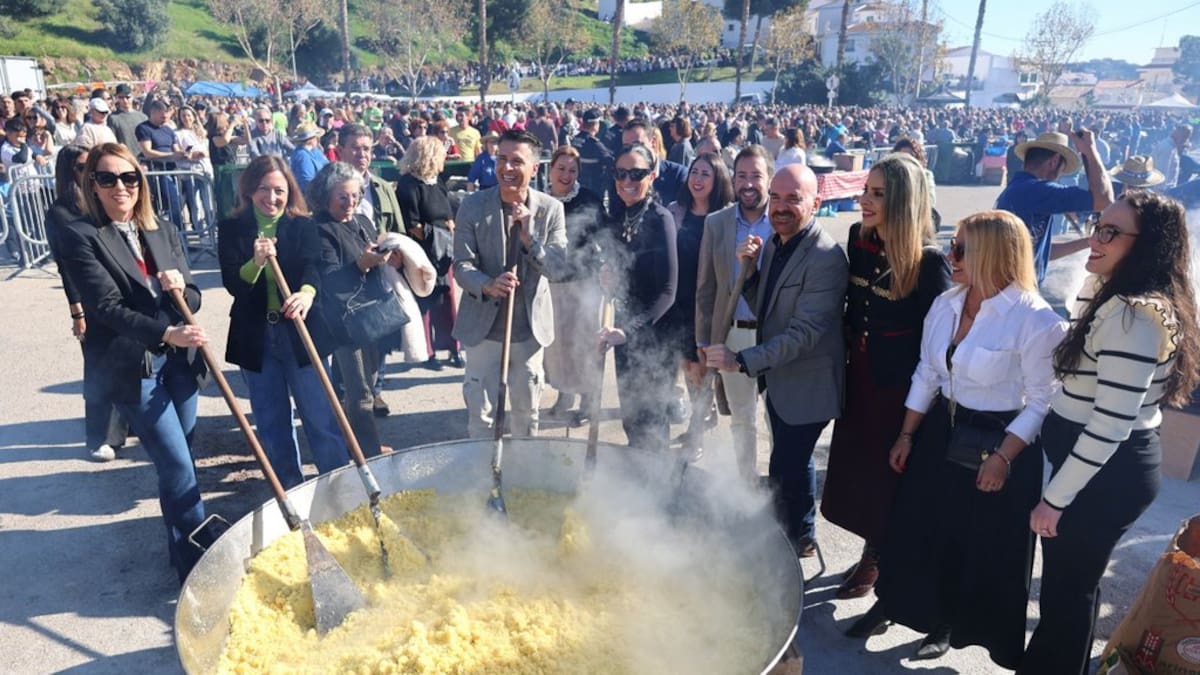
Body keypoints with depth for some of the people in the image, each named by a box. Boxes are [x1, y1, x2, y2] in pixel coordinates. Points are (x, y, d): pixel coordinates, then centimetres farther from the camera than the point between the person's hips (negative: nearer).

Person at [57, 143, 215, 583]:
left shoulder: (164, 233, 9)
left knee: (179, 462, 15)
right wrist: (166, 332, -28)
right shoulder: (80, 237, -7)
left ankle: (183, 548, 33)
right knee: (177, 466, -4)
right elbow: (107, 307, -16)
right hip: (132, 366, -5)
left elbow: (193, 299, 7)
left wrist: (180, 289, -16)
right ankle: (200, 559, 9)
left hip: (178, 361, 5)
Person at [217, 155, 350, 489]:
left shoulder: (303, 226, 0)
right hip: (255, 338, 2)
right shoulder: (232, 229, 1)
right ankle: (289, 489, 28)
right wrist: (255, 263, -29)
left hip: (301, 333, -2)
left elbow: (312, 268, -17)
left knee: (321, 418, 2)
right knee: (272, 423, 13)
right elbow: (232, 284, -8)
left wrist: (306, 293, -40)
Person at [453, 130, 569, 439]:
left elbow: (558, 269, -11)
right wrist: (488, 286, -31)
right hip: (483, 324, -1)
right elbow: (462, 264, -10)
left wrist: (529, 236, -27)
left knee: (527, 412, 19)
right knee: (480, 414, 10)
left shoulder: (551, 208, -6)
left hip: (530, 325, 1)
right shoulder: (473, 205, -8)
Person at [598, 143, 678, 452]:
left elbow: (667, 291, -20)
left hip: (653, 334, -6)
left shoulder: (659, 218, -15)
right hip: (624, 328, 6)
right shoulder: (617, 215, 5)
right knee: (630, 417, 16)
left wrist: (628, 330, -29)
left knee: (649, 420, 6)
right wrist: (606, 277, -6)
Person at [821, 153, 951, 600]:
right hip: (859, 372, 6)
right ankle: (875, 551, 37)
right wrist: (849, 346, 7)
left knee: (886, 471, 10)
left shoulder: (929, 261, -19)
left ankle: (878, 559, 33)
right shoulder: (859, 241, -1)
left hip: (901, 384, -6)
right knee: (855, 462, 16)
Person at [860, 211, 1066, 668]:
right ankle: (892, 602, 37)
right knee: (916, 525, 16)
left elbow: (1042, 400, -15)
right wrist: (906, 435, 7)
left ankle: (949, 624, 36)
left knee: (981, 544, 12)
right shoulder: (945, 305, -2)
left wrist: (1004, 457, -17)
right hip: (941, 432, 6)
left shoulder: (1035, 320, -21)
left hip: (999, 441, -5)